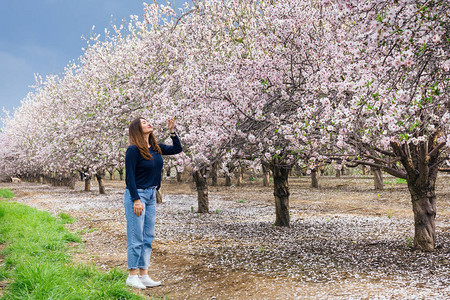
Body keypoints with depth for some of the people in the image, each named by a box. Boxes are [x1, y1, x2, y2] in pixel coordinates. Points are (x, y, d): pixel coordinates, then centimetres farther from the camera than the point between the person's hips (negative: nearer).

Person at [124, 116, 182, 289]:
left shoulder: (155, 148, 9)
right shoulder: (133, 150, -12)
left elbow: (177, 149, 19)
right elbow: (129, 176, -14)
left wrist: (172, 131, 8)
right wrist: (136, 200, -18)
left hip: (151, 195, 8)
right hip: (136, 195, -8)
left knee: (148, 237, 10)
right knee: (136, 237, -3)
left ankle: (144, 275, 18)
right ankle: (132, 276, 8)